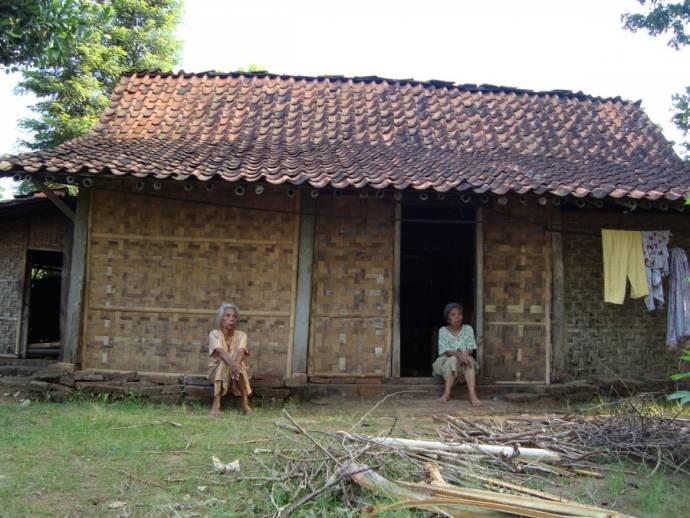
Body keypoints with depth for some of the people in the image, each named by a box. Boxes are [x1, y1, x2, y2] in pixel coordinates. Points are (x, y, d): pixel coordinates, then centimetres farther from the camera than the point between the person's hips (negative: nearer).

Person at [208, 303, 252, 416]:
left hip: (237, 371, 1)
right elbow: (221, 352, -33)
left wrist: (236, 365, -51)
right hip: (217, 370, -1)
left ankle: (245, 402, -31)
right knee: (224, 363, -34)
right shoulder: (214, 334, -14)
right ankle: (216, 402, -38)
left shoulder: (241, 335, -8)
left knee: (237, 364, -33)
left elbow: (240, 352, -28)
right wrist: (232, 364, -54)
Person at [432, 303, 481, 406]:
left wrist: (466, 353, -30)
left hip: (465, 359, 1)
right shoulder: (443, 331, -3)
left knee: (468, 359, -33)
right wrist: (457, 354, -33)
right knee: (453, 360, -35)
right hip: (447, 361, -1)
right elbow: (445, 350, -13)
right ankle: (447, 393, -37)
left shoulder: (468, 329, 2)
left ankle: (472, 394, -43)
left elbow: (470, 348, -5)